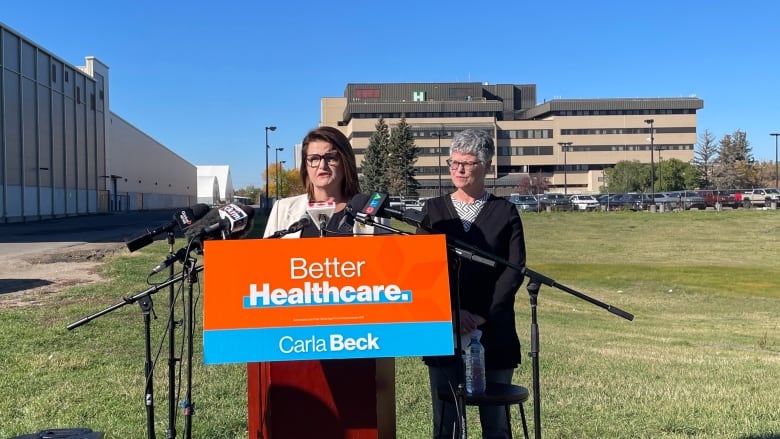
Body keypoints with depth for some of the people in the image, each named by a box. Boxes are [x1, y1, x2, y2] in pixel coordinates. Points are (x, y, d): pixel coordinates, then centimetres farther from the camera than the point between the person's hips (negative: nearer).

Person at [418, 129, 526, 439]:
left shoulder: (505, 212, 5)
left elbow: (515, 269, -3)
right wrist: (453, 312, -13)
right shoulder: (433, 210, 8)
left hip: (494, 332, -1)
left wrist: (483, 315, -14)